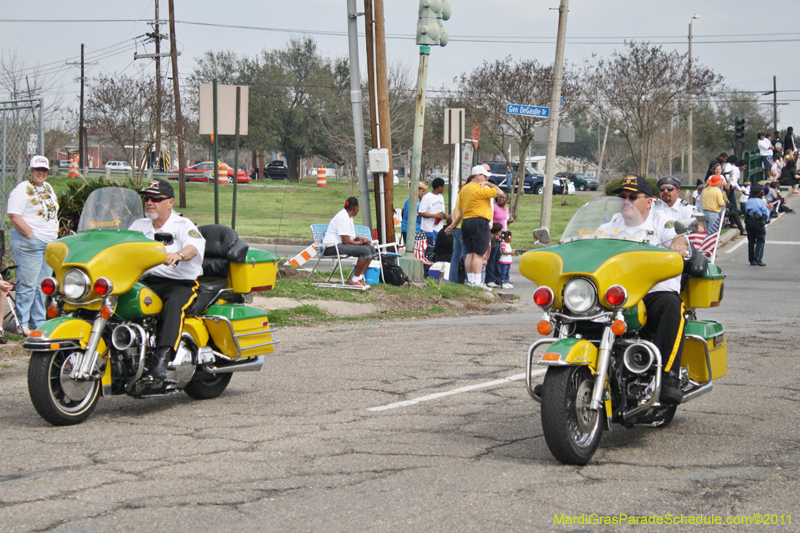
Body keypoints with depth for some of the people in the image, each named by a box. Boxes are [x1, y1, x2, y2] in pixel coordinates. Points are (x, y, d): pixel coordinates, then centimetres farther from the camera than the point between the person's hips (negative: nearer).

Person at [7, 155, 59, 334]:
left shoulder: (48, 188, 17)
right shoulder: (22, 190, -9)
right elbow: (14, 216, -17)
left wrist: (54, 236, 14)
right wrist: (31, 235, -19)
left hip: (50, 244, 8)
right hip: (29, 243, -8)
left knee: (44, 286, 11)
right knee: (27, 285, -7)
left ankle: (39, 322, 18)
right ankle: (22, 324, -2)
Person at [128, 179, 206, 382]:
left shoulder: (183, 225, 6)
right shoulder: (138, 226, 23)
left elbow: (194, 246, -14)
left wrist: (178, 254, -38)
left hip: (181, 283, -4)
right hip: (147, 282, 4)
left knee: (173, 304, -37)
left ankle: (163, 357, -50)